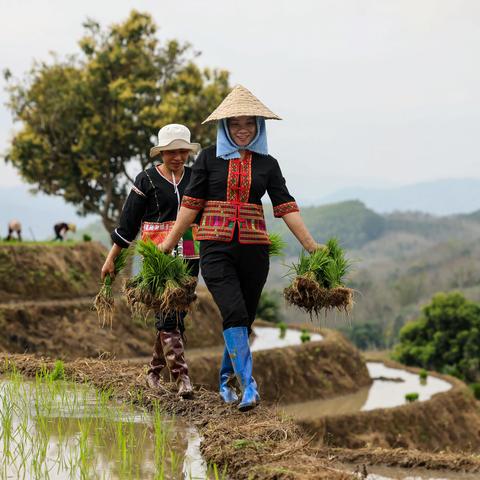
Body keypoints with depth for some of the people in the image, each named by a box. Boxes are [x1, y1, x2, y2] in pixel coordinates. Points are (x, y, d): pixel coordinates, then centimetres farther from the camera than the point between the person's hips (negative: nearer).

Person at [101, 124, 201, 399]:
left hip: (188, 256, 4)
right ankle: (182, 378, -16)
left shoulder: (196, 178, 10)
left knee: (177, 316, 8)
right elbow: (128, 222, 2)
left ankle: (155, 372, 23)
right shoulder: (147, 180, 0)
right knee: (168, 315, -12)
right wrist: (111, 259, 3)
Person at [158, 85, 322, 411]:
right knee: (234, 314, -18)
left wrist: (311, 245, -1)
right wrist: (169, 244, 5)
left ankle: (226, 381, 27)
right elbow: (191, 203, 6)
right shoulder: (209, 158, 5)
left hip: (254, 249, 2)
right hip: (217, 248, -2)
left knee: (244, 319, 7)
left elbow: (285, 206, 5)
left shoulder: (267, 164, 9)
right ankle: (248, 387, -19)